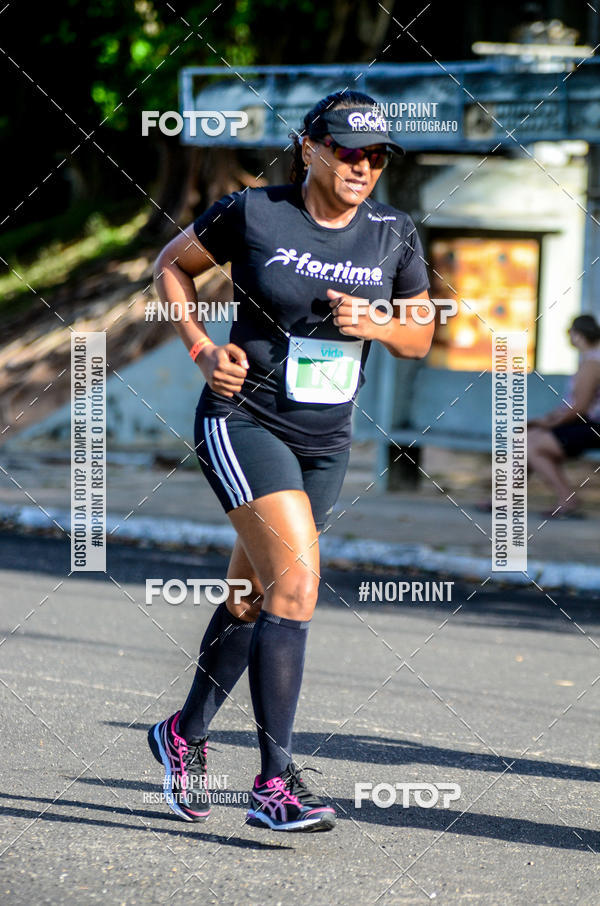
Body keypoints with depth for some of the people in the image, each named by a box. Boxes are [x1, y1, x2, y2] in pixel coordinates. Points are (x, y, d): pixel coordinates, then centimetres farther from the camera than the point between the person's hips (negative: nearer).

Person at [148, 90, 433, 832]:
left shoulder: (393, 235, 1)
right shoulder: (252, 214, -10)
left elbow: (420, 338, 11)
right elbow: (171, 265, 5)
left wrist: (374, 324, -11)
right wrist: (203, 349, -7)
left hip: (325, 441, 6)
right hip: (243, 420, -5)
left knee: (252, 599, 16)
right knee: (296, 583, -21)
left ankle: (184, 734, 39)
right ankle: (274, 784, -19)